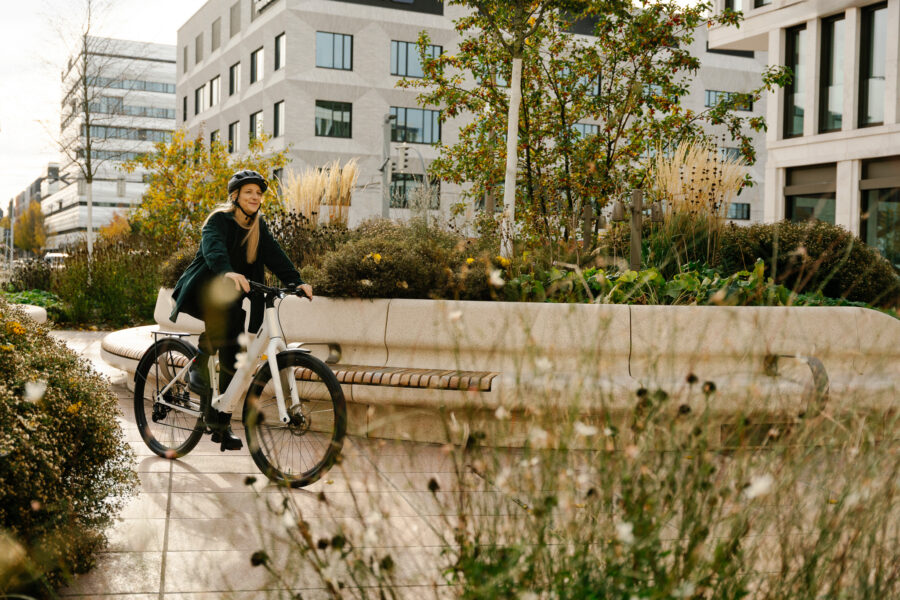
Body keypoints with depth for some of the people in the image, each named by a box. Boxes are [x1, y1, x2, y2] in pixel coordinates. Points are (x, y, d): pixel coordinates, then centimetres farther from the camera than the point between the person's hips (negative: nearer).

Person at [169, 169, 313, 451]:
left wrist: (296, 281, -23)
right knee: (228, 309, -38)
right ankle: (200, 363, -20)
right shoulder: (219, 220, -12)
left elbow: (274, 256, -6)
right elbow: (213, 248, -32)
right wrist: (228, 272, -53)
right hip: (201, 294, -6)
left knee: (232, 361, 0)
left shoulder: (258, 227, 6)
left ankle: (221, 423, 10)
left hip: (229, 299, 6)